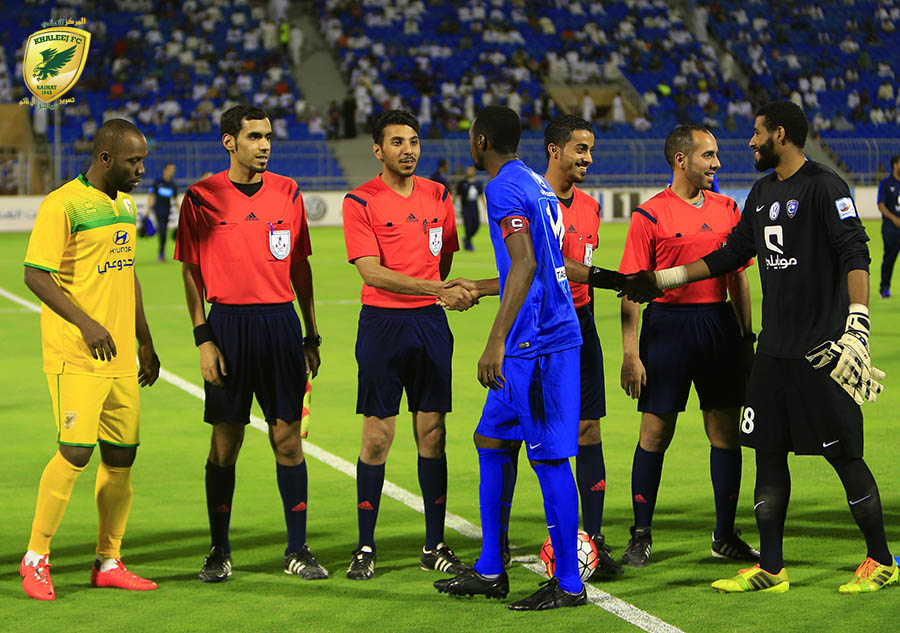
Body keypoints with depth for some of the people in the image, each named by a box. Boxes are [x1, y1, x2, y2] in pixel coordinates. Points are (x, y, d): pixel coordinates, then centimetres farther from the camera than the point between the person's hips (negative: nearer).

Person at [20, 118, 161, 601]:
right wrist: (85, 323, -24)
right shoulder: (63, 205, -11)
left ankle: (108, 563, 18)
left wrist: (145, 344, 24)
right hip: (76, 357, -8)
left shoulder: (125, 205, 15)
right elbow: (35, 275, -15)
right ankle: (35, 560, 0)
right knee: (75, 452, -13)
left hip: (121, 357, 8)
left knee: (121, 457, 7)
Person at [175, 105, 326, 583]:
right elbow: (191, 273, 1)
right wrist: (203, 339, -7)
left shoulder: (287, 192, 8)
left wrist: (311, 335, 11)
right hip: (228, 324, -2)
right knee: (225, 442, 2)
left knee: (287, 436, 3)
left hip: (280, 322, 2)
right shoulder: (202, 198, -1)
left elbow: (300, 265, 14)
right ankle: (219, 552, 12)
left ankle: (297, 550, 10)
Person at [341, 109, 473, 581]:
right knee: (377, 436, -3)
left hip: (430, 325, 4)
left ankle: (434, 546, 11)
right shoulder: (360, 202, -6)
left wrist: (434, 292, 6)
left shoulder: (437, 196, 9)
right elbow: (371, 271, -15)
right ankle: (365, 548, 6)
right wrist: (436, 289, -21)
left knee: (432, 433, 5)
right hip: (382, 325, -4)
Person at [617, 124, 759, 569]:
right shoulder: (649, 215, -5)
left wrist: (747, 336, 12)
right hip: (668, 324, -4)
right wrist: (630, 353, -12)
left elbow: (739, 277, 16)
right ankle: (641, 537, 10)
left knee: (726, 432, 5)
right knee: (655, 433, 0)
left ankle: (726, 536, 16)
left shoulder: (727, 209, 10)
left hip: (719, 324, 4)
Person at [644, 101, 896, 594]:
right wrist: (659, 279, 22)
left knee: (844, 455, -3)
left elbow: (855, 253, -17)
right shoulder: (763, 192, 15)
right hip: (774, 347, 8)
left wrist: (857, 323, -27)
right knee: (768, 452, 8)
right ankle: (770, 569, 14)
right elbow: (731, 254, 23)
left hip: (822, 348, -8)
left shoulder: (823, 186, -10)